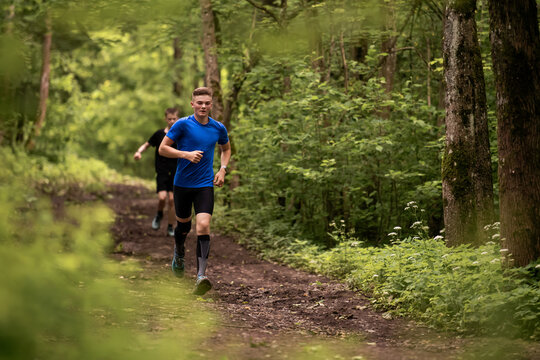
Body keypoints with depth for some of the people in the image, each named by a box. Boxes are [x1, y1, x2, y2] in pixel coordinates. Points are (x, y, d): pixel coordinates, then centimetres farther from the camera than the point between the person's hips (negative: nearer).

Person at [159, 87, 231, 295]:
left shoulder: (218, 128, 3)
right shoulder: (182, 124, -7)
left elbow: (226, 149, 23)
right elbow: (163, 148, -6)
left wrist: (222, 169, 7)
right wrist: (186, 154, -20)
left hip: (205, 184, 0)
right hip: (182, 183, 0)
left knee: (203, 226, -17)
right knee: (184, 224, 14)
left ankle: (201, 276, -22)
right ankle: (178, 254, 49)